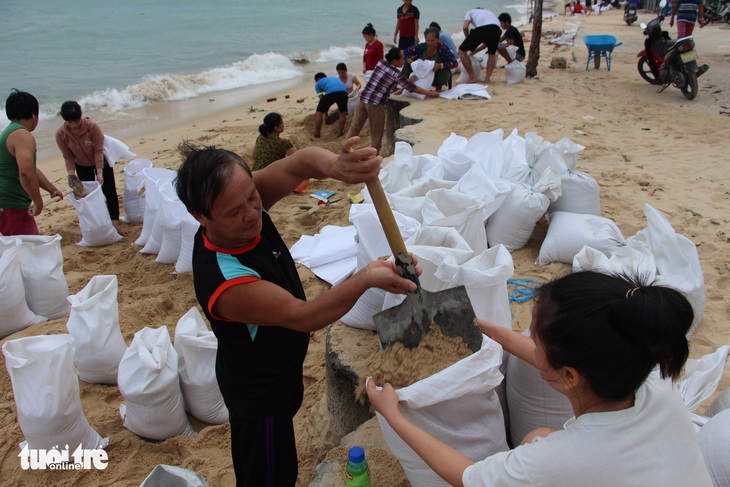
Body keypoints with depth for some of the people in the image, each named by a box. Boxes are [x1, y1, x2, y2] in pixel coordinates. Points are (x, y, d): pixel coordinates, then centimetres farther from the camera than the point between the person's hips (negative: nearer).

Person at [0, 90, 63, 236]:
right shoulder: (23, 136, -16)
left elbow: (32, 169, 28)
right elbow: (26, 173, -28)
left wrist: (52, 189, 34)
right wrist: (38, 202, -18)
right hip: (12, 207, -10)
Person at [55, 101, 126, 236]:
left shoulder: (92, 127, -30)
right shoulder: (60, 135, -22)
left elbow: (99, 150, -25)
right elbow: (68, 157, -12)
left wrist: (99, 172, -28)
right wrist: (71, 174, -23)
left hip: (101, 161, -2)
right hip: (82, 166, 2)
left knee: (110, 192, -6)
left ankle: (115, 223, 0)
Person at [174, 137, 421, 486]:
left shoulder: (243, 197, -20)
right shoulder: (224, 282, -39)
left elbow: (297, 164, -29)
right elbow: (301, 316, -33)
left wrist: (332, 165, -52)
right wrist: (366, 278, -37)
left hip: (276, 370, 7)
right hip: (259, 394, -7)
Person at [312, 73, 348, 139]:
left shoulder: (318, 83, 29)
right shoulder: (335, 78, 42)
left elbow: (321, 98, 22)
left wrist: (325, 113, 30)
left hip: (330, 93, -3)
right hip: (343, 91, 3)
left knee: (319, 112, 16)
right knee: (343, 112, 24)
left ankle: (317, 133, 22)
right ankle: (340, 132, 25)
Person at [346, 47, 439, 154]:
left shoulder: (381, 63, 11)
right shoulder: (396, 73, -8)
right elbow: (411, 88, -3)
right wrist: (430, 93, 6)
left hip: (363, 98, 7)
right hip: (375, 103, -7)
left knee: (354, 127, 12)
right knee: (376, 134, 7)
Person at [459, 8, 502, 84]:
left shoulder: (470, 12, 31)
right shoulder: (489, 12, 41)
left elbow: (465, 27, 10)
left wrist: (469, 40, 27)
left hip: (481, 29, -4)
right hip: (496, 29, 4)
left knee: (462, 50, 14)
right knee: (492, 54, 30)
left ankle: (472, 78, 10)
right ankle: (487, 78, 16)